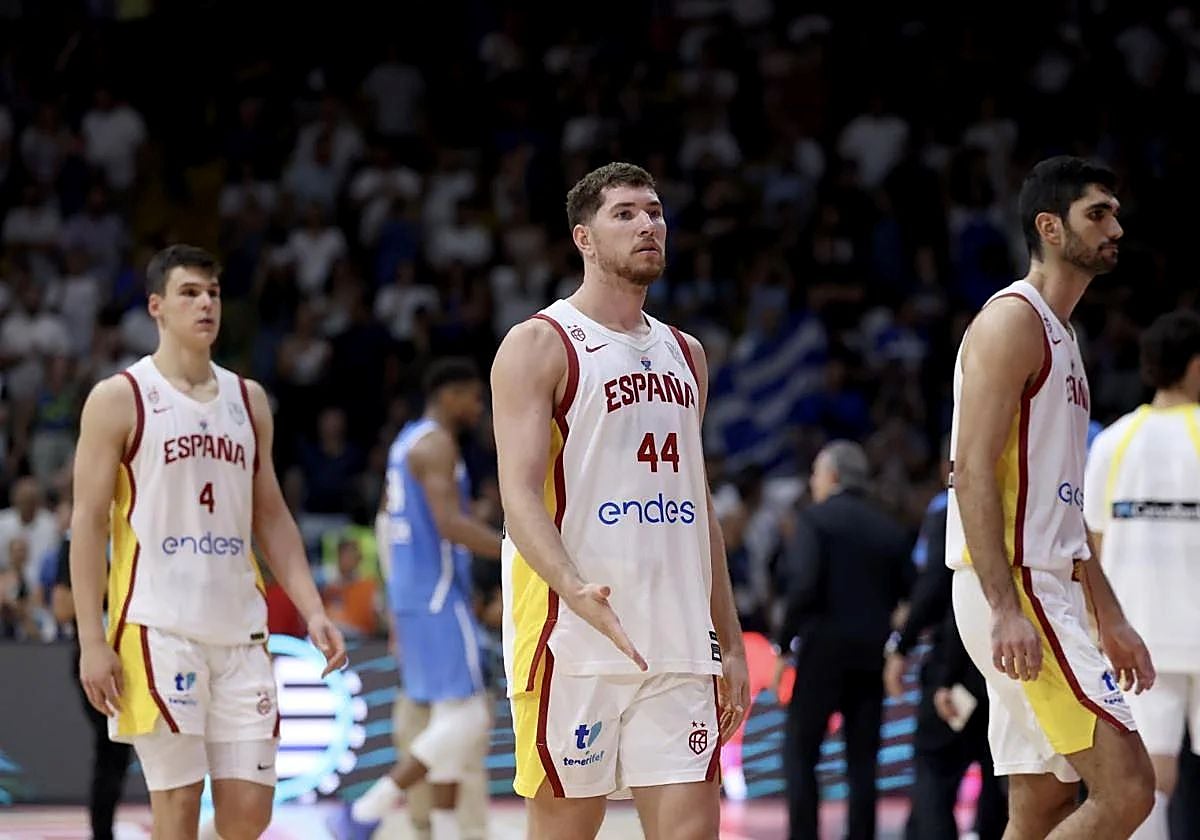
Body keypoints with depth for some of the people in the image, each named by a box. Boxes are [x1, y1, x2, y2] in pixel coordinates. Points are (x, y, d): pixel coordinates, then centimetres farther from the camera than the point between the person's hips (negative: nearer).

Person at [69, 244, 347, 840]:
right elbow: (88, 523, -4)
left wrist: (312, 611, 6)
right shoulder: (119, 399, -1)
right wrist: (92, 641, -11)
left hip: (239, 630, 5)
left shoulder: (248, 400, 15)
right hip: (158, 629, -5)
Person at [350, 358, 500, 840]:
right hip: (439, 596, -10)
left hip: (413, 596, 10)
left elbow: (391, 521, 23)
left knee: (453, 719, 11)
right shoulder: (436, 443, -12)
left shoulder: (409, 441, 18)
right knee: (465, 718, -11)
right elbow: (450, 524, -24)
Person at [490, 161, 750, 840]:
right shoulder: (540, 346, -3)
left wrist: (730, 643, 18)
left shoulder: (685, 354, 18)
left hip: (678, 646, 6)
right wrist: (578, 593, -31)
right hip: (572, 646, -6)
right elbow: (521, 498, -14)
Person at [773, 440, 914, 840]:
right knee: (862, 762, 6)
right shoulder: (891, 530, 12)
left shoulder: (814, 519, -4)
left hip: (824, 647, -5)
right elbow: (908, 593, 6)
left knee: (800, 753, 2)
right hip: (873, 655, 5)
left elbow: (804, 585, -16)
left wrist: (783, 644, -9)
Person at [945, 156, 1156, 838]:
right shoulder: (1013, 321, -9)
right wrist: (1005, 608, -26)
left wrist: (1110, 617, 23)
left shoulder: (1062, 337, 21)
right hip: (1018, 592, -10)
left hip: (1051, 591, 10)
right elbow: (973, 472, -19)